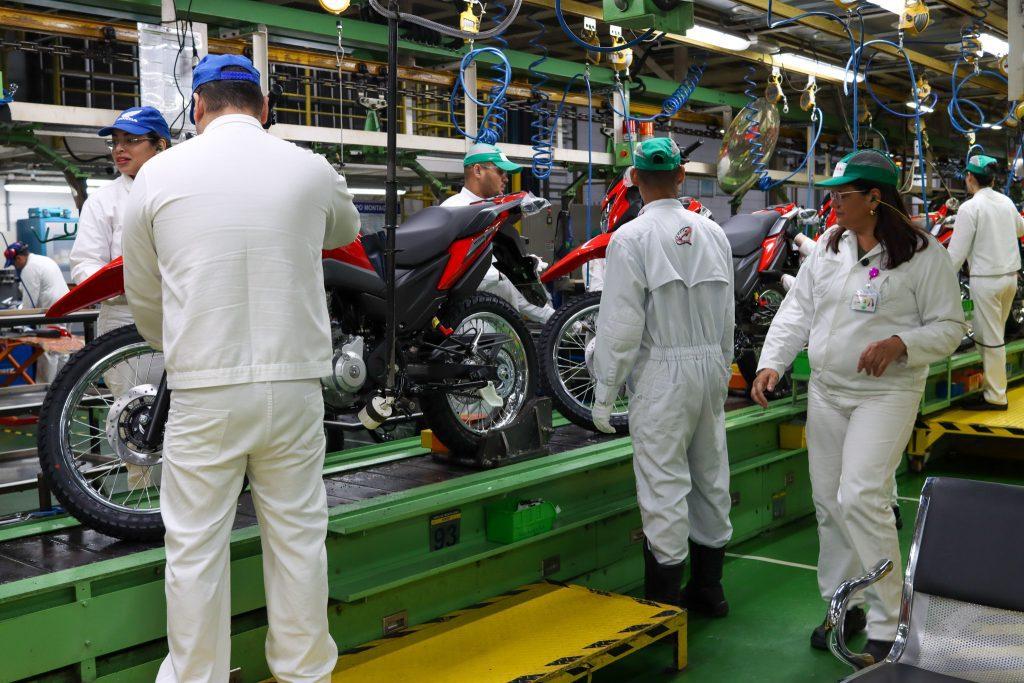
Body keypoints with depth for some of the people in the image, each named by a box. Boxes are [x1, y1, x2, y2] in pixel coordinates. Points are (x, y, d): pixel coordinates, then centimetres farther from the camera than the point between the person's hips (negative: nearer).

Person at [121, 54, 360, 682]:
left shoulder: (160, 175, -1)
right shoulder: (310, 169, 0)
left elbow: (144, 300, 8)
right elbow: (347, 231, 24)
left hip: (203, 390, -1)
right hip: (294, 383, 2)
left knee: (196, 548, 9)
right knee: (298, 537, 13)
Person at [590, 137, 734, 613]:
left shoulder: (631, 238, -10)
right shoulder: (713, 233, 7)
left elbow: (620, 324, -13)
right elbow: (728, 314, 12)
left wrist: (604, 395, -6)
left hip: (662, 371, -6)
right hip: (710, 363, 6)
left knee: (664, 484, -2)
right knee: (710, 476, 13)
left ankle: (664, 601, 4)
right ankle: (707, 588, 26)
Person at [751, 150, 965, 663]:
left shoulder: (923, 254, -9)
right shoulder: (829, 245, 7)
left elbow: (949, 326, -6)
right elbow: (798, 308, 8)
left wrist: (899, 344, -23)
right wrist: (772, 362, -4)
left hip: (885, 394, -6)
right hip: (826, 391, 6)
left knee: (861, 498, -17)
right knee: (828, 501, 10)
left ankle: (885, 629, -5)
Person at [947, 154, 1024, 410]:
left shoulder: (970, 208, -13)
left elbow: (957, 252, -15)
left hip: (986, 279, -7)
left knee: (990, 339, -1)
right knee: (995, 334, 18)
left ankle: (995, 396, 4)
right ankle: (995, 382, 27)